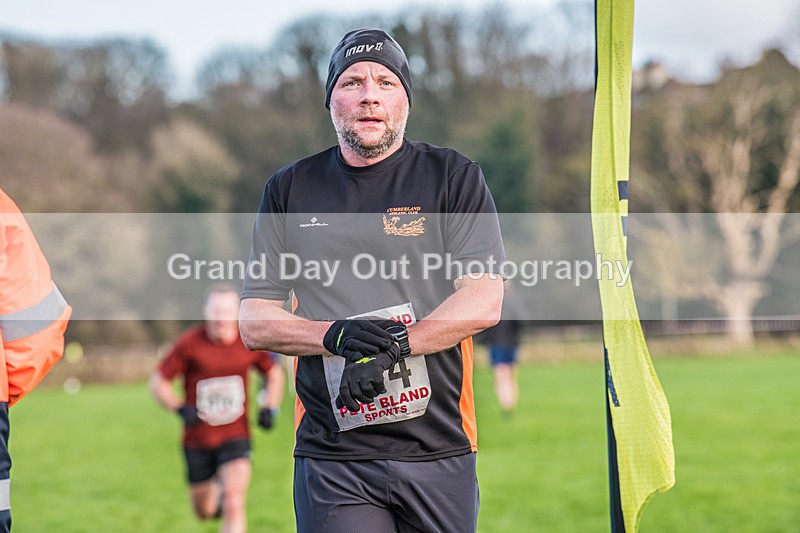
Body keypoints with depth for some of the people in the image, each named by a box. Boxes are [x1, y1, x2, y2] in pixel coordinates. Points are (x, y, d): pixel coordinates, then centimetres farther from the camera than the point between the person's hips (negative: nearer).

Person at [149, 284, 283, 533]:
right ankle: (218, 488, 50)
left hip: (235, 437, 0)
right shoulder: (189, 344, -11)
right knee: (204, 512, 15)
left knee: (234, 507, -18)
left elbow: (274, 373, 14)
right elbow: (158, 382, -3)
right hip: (197, 441, 1)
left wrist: (269, 408, -1)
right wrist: (182, 409, -19)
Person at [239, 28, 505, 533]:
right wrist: (335, 337, -13)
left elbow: (484, 301, -6)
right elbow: (254, 323, 6)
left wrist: (396, 345, -19)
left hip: (438, 452, 0)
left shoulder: (454, 177, 5)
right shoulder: (290, 189, 11)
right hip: (331, 458, 0)